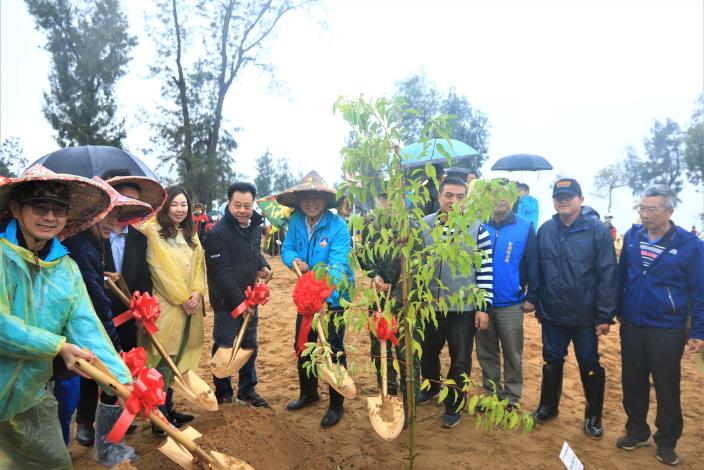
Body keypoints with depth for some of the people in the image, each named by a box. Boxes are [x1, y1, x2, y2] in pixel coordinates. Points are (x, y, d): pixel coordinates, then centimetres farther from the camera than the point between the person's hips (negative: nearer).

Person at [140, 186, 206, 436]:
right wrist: (181, 298, -13)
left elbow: (199, 265, 11)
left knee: (176, 360, 14)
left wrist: (197, 293, -4)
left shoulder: (191, 235, 14)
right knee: (163, 363, -1)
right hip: (165, 306, -7)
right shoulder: (154, 232, -9)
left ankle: (168, 409, 27)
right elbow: (161, 270, -13)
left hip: (190, 307, 7)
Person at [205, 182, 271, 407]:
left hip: (250, 300, 7)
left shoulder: (255, 227, 4)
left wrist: (263, 265, 0)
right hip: (227, 303, -7)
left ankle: (247, 389, 35)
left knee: (250, 346, 18)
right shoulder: (217, 234, -20)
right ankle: (223, 394, 25)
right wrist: (240, 302, -23)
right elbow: (222, 274, -23)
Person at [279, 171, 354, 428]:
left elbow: (338, 264, -31)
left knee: (334, 351, 3)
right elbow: (287, 249, 2)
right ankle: (308, 393, 43)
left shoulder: (337, 225, -23)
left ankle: (336, 405, 23)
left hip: (334, 296, -6)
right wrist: (295, 260, -22)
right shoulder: (296, 221, -6)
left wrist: (327, 296, -47)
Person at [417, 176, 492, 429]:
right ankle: (431, 387, 48)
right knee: (427, 351, 21)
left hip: (464, 308, -3)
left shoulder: (477, 228, -8)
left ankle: (453, 405, 30)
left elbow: (485, 270, -6)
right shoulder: (424, 225, -1)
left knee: (460, 359, 10)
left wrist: (483, 307, -8)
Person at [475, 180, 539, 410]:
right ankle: (491, 393, 30)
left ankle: (512, 398, 25)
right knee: (486, 354, 14)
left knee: (513, 355, 9)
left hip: (510, 305, -2)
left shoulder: (525, 228, -4)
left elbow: (532, 265, -3)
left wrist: (532, 296, -5)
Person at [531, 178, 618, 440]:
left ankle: (594, 416, 32)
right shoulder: (545, 230, 1)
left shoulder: (597, 230, -10)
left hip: (585, 317, -3)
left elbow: (607, 275, -11)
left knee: (590, 366, 12)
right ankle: (548, 406, 37)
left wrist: (605, 315, -13)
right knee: (552, 363, 17)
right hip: (552, 314, 3)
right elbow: (537, 270, 6)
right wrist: (538, 305, 7)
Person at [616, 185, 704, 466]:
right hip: (631, 327, 4)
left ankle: (667, 442, 29)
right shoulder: (632, 237, 0)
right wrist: (617, 310, 11)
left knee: (667, 388, 10)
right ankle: (636, 432, 33)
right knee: (632, 383, 14)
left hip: (667, 331, -3)